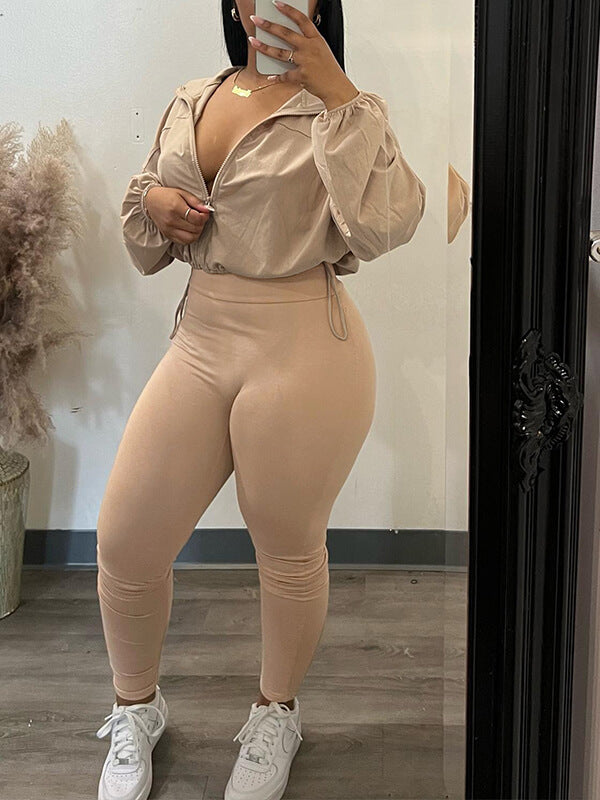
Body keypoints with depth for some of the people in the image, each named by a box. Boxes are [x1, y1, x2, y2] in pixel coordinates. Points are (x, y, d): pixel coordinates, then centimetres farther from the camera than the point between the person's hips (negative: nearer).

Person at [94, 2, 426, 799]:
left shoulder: (337, 110, -3)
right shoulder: (191, 101, 12)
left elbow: (384, 223, -22)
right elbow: (139, 232, 23)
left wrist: (340, 93, -20)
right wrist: (153, 203, 0)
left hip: (305, 354, -5)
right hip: (200, 343, 5)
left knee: (289, 553, 10)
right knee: (125, 545, 6)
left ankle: (276, 714, 38)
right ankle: (136, 710, 34)